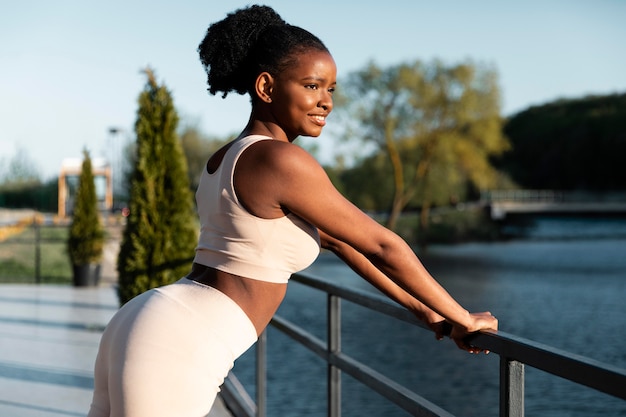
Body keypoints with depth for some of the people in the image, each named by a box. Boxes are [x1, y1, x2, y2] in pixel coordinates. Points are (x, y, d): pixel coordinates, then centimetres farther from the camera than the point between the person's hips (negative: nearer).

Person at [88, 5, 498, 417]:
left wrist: (421, 309, 29)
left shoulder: (228, 158, 18)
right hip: (173, 351, -10)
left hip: (145, 327, 10)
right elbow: (382, 245, -5)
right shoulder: (281, 161, -12)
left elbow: (337, 239, 24)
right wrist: (461, 317, 8)